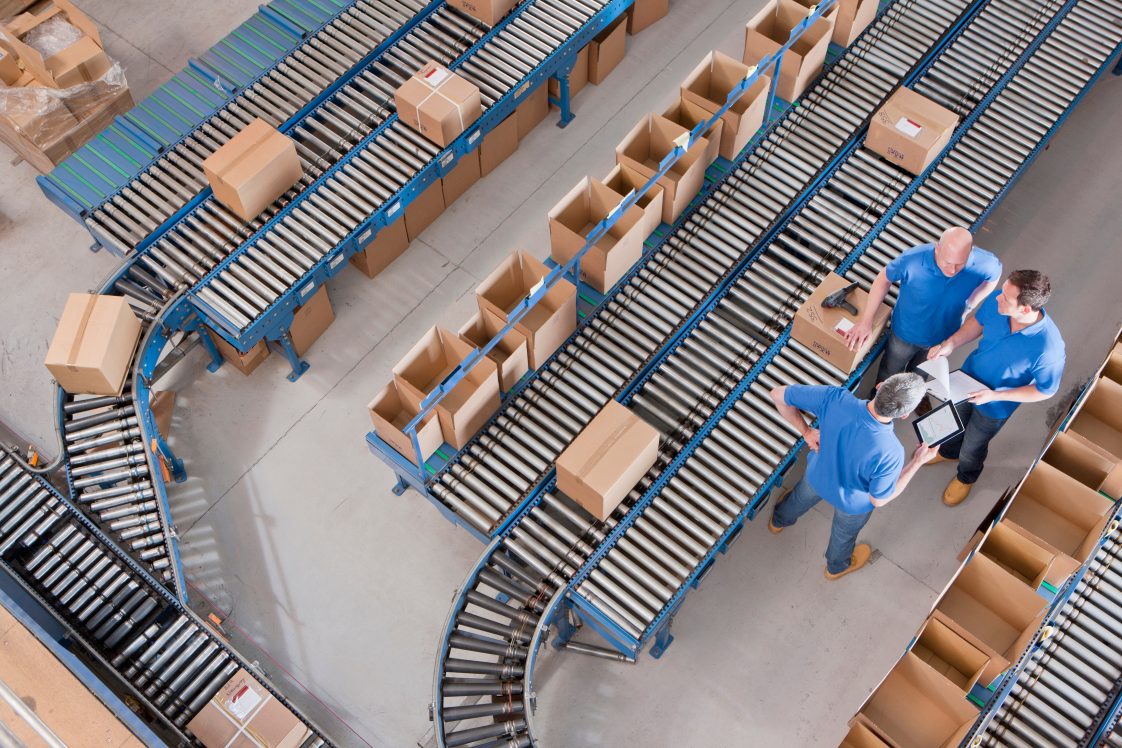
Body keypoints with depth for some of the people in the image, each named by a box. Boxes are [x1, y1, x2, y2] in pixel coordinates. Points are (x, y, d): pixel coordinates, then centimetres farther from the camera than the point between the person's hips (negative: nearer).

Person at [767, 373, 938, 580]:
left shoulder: (835, 398, -40)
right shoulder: (890, 453, -44)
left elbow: (778, 394, -27)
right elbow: (878, 500, -24)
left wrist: (805, 430, -13)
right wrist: (917, 462, -17)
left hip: (817, 475, 2)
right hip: (852, 502, -2)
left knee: (801, 497, 39)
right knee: (844, 533, 34)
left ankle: (778, 521, 71)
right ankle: (837, 566, 67)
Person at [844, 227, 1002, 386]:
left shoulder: (983, 264, -33)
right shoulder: (913, 259, -39)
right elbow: (884, 278, -19)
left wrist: (969, 305, -9)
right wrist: (866, 320, -18)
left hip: (942, 337, 2)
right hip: (905, 332, -2)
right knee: (889, 375, 27)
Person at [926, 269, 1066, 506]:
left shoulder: (1049, 349, -41)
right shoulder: (996, 301, -30)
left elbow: (1045, 390, -22)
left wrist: (995, 395, -27)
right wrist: (951, 343, -20)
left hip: (994, 407, -4)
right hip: (967, 378, 4)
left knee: (972, 447, 24)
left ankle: (966, 477, 59)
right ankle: (949, 451, 67)